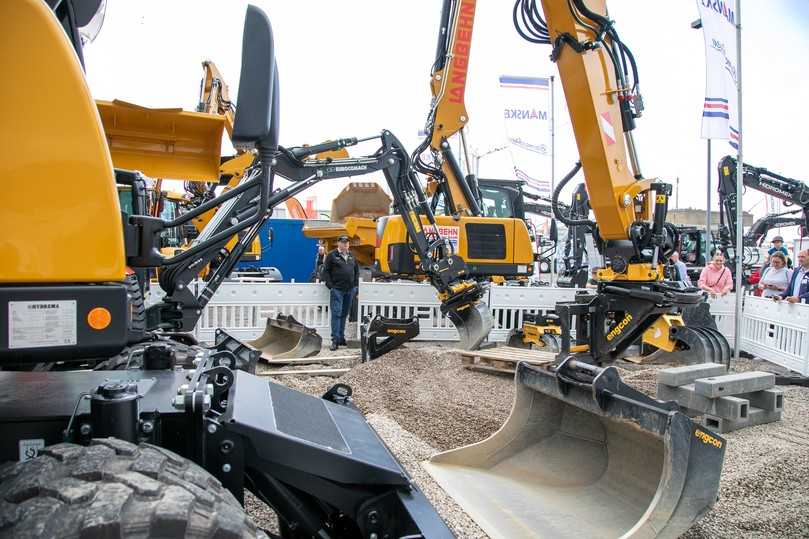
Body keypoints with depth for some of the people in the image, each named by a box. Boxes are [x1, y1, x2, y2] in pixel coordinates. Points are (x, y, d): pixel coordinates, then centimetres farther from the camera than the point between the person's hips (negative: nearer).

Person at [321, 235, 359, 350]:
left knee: (344, 314, 11)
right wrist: (330, 284, -10)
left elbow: (357, 270, 23)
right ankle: (335, 340, -8)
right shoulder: (332, 255, -2)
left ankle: (341, 338, 20)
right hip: (337, 289, -6)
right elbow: (325, 271, -4)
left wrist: (355, 283, 12)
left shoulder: (351, 256, 14)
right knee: (336, 314, -8)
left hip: (350, 290, 6)